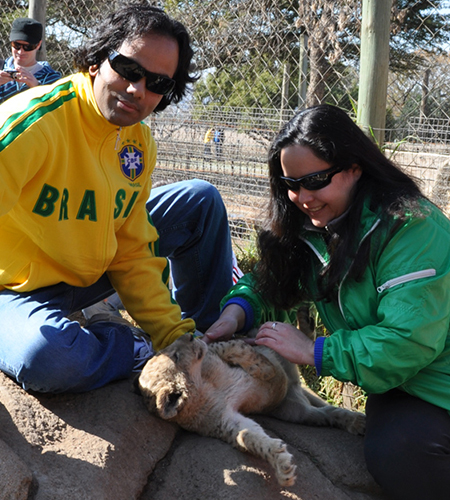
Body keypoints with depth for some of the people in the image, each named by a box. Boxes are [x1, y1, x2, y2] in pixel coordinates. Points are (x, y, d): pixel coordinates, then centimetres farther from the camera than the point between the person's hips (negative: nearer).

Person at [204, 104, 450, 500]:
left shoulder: (409, 226, -26)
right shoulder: (306, 225, 0)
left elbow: (409, 340, -32)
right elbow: (268, 281, 5)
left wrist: (312, 351, -26)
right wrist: (236, 311, -18)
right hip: (395, 384, 8)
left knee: (395, 457, -26)